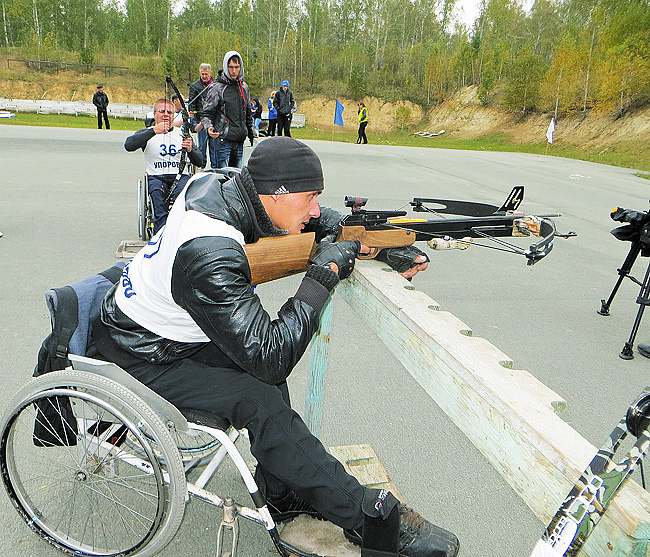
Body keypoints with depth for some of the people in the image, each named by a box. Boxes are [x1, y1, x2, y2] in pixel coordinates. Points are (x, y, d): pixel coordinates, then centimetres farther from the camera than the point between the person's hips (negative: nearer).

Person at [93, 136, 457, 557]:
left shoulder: (212, 187, -9)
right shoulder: (210, 257, -36)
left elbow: (314, 221, 3)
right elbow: (269, 357, -33)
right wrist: (323, 275, -28)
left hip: (171, 330, 9)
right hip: (137, 358, -9)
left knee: (264, 370, 1)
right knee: (259, 400, -19)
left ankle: (283, 495, 11)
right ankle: (371, 517, -9)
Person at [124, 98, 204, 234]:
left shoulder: (183, 133, 19)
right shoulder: (146, 133, 13)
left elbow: (200, 163, 15)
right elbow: (128, 145, -11)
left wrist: (190, 150, -9)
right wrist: (154, 131, -18)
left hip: (181, 176, 1)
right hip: (156, 177, -1)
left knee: (182, 192, -35)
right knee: (157, 191, -36)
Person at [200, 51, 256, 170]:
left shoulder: (244, 87, 13)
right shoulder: (217, 87, -6)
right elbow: (206, 113, -6)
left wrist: (251, 132, 22)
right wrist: (208, 127, -26)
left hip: (240, 140, 6)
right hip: (223, 139, -6)